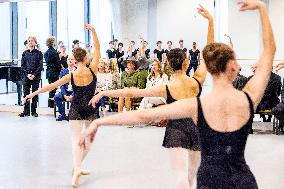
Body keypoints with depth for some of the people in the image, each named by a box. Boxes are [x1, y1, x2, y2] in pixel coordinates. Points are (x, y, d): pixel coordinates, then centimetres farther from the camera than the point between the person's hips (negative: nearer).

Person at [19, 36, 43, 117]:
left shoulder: (39, 53, 3)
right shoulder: (25, 53, 10)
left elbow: (40, 66, -2)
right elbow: (22, 65, 6)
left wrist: (34, 75, -12)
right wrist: (27, 75, -7)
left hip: (35, 76, -2)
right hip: (26, 76, 2)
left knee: (35, 94, 1)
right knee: (26, 94, 0)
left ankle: (34, 111, 7)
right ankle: (26, 111, 6)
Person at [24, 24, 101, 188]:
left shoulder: (71, 76, -9)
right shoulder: (92, 70, -10)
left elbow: (51, 86, -5)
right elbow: (97, 48, -6)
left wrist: (33, 94, 3)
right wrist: (93, 30, -7)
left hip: (76, 110, 0)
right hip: (91, 109, 1)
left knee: (76, 139, -2)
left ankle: (77, 168, -22)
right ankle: (78, 167, 18)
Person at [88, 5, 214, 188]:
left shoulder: (166, 89, -13)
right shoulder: (197, 81, -9)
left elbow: (131, 92, -12)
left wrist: (104, 93, -6)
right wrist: (210, 20, -5)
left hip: (176, 129, -3)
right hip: (196, 129, 3)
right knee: (192, 173, 21)